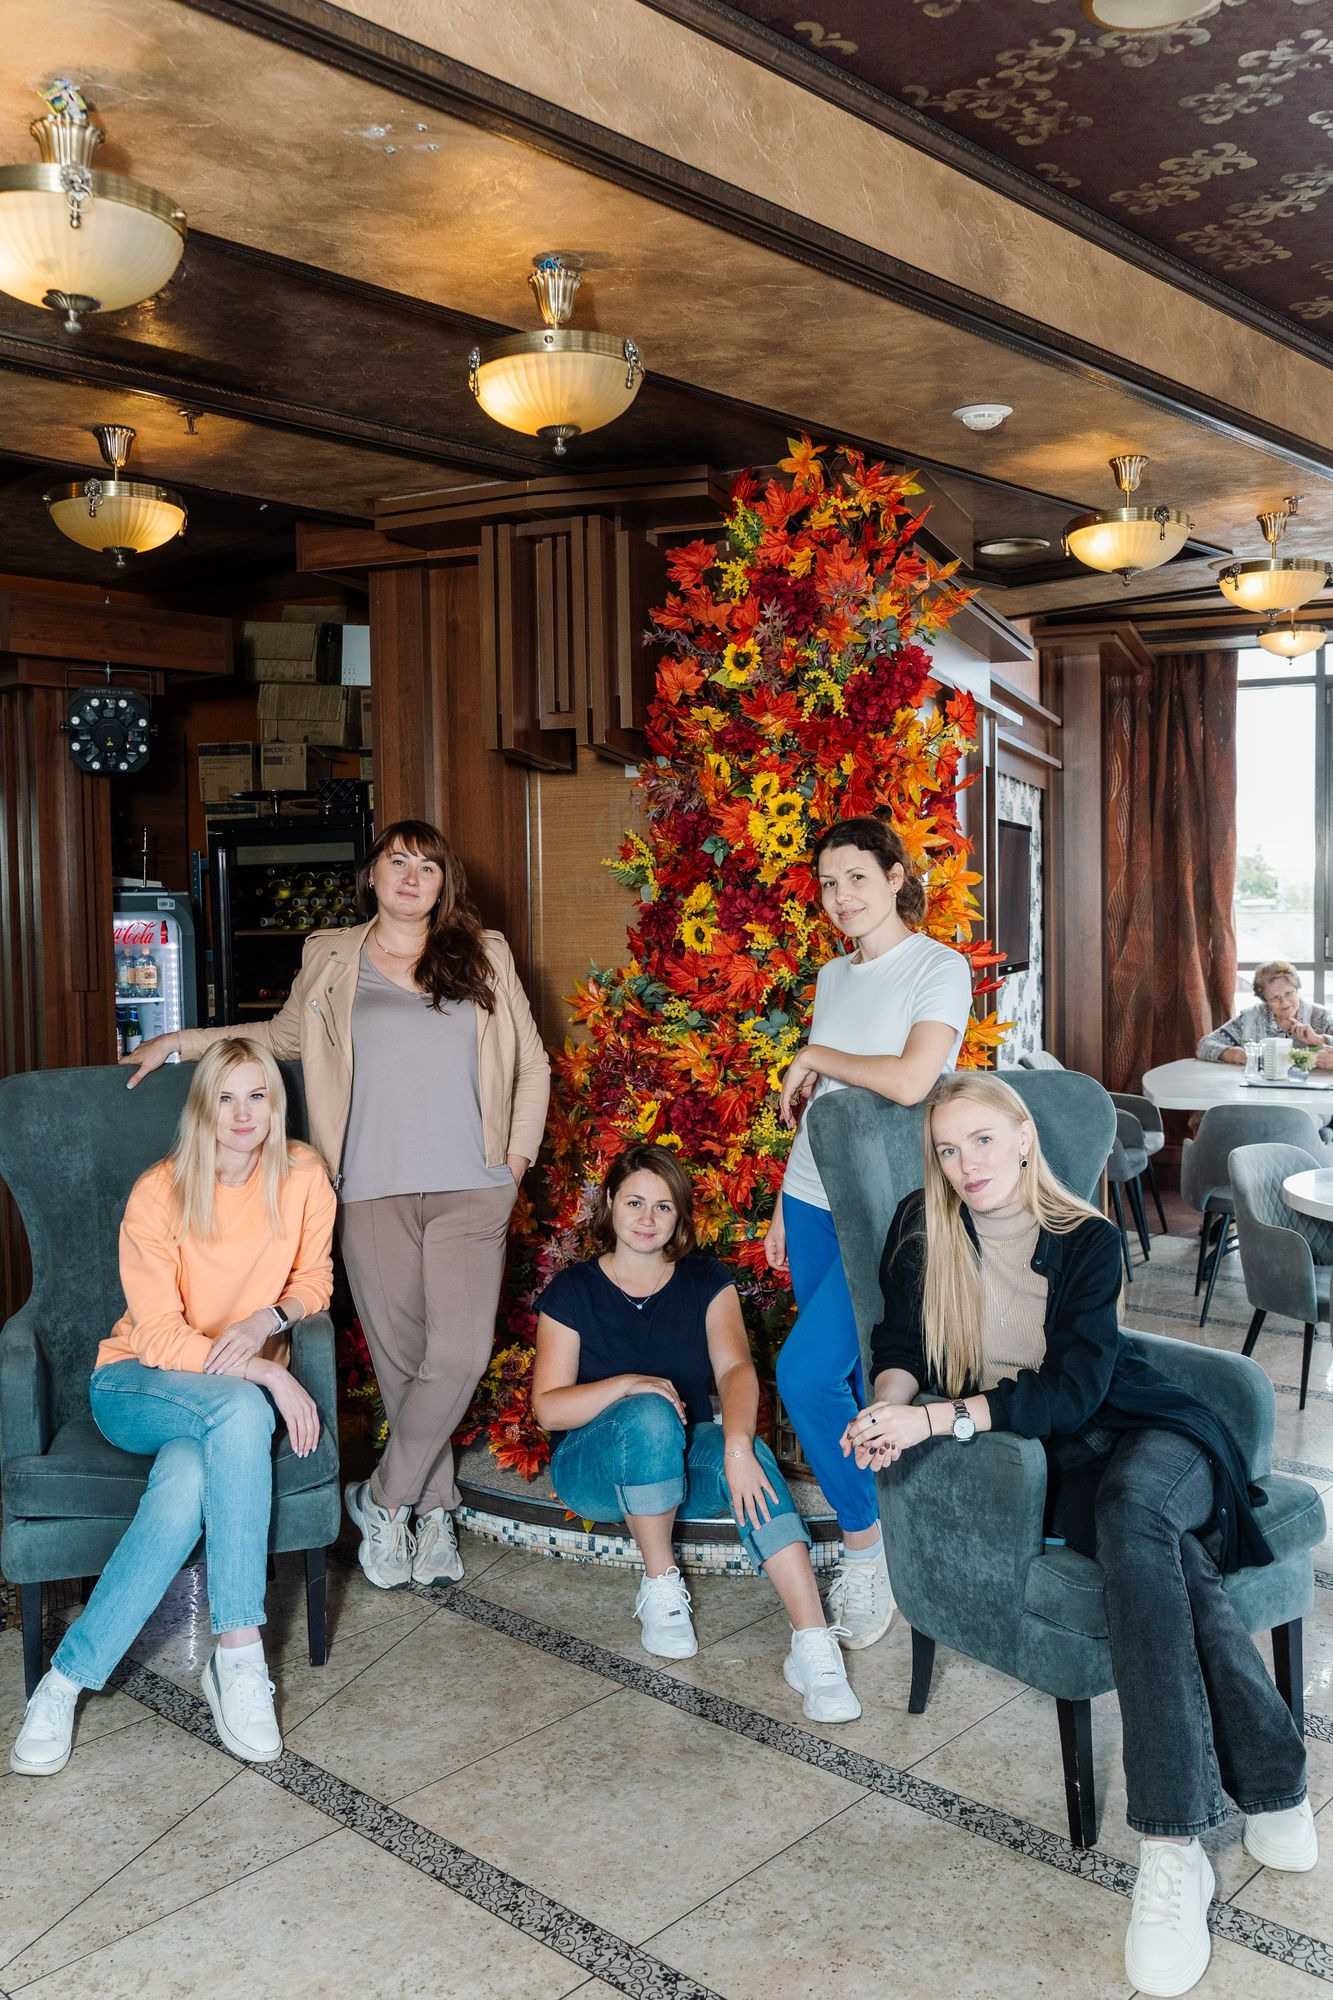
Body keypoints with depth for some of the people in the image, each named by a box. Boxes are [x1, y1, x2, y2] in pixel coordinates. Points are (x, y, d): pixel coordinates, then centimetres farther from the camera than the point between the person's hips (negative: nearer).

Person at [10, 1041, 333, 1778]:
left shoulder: (302, 1177, -4)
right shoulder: (159, 1193, -13)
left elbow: (314, 1277, 8)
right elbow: (159, 1335, -17)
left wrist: (268, 1317, -15)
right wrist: (266, 1374, -27)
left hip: (240, 1389, 2)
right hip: (135, 1385, -2)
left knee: (184, 1487, -34)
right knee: (240, 1408, -37)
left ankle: (68, 1679, -22)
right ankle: (239, 1656, -31)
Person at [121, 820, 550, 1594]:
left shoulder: (485, 955, 10)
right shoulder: (331, 959, 11)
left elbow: (531, 1065, 15)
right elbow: (287, 1036, 26)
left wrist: (518, 1154, 7)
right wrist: (181, 1042, 21)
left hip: (470, 1189, 0)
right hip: (373, 1191, 0)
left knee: (459, 1355, -10)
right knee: (400, 1357, 3)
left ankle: (386, 1499, 9)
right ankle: (435, 1508, 21)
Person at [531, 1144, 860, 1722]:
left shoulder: (705, 1281, 1)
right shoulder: (574, 1290, -4)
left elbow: (735, 1368, -17)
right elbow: (548, 1408, -9)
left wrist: (736, 1446, -37)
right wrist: (627, 1385, -27)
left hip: (684, 1460, 2)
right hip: (595, 1466, -1)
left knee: (753, 1458, -33)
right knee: (648, 1418, -36)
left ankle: (814, 1645, -41)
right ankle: (660, 1587, -19)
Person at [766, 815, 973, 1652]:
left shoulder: (939, 968, -9)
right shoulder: (833, 976, 13)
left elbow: (910, 1080, -25)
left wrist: (812, 1057, -10)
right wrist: (785, 1203, 17)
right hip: (816, 1201, 7)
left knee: (807, 1371, -15)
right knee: (853, 1379, 11)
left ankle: (866, 1541, 4)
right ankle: (875, 1543, 24)